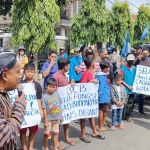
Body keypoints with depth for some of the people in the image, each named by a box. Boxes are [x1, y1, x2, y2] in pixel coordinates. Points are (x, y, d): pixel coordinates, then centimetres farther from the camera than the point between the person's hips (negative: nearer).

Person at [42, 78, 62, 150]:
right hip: (49, 119, -4)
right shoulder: (44, 97, -16)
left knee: (56, 133, 15)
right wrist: (45, 121, -14)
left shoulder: (57, 95, -2)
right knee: (47, 134, 8)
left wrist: (60, 116, 8)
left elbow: (59, 106, 6)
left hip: (56, 118, 4)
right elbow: (44, 110, -14)